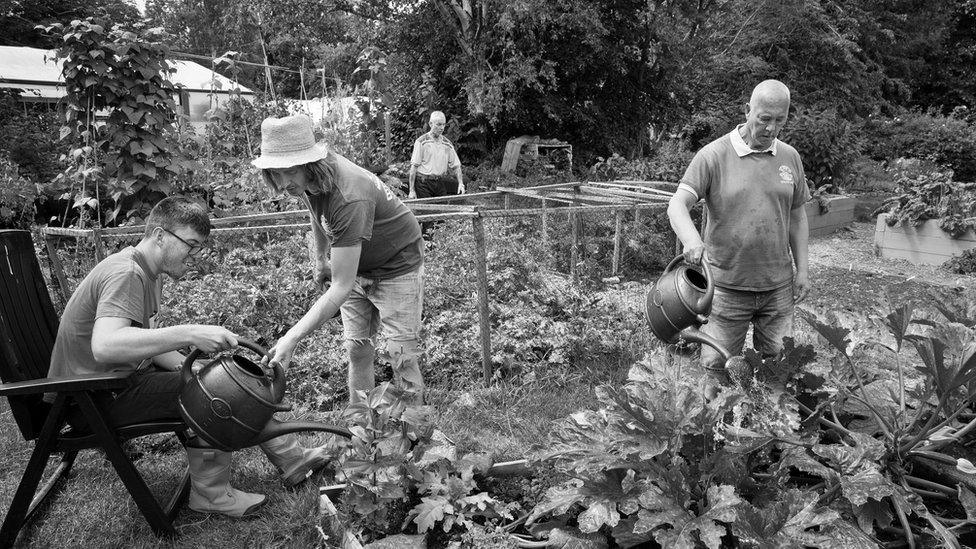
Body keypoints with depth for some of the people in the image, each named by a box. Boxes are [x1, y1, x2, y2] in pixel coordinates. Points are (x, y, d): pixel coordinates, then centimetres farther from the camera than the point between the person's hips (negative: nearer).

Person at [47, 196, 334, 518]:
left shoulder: (143, 273, 11)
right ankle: (211, 494, -6)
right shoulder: (125, 274, -23)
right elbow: (104, 346, -40)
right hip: (95, 400, -10)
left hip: (126, 375, 10)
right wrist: (190, 334, -43)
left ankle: (290, 458, 8)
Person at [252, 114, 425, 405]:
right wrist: (320, 261, 21)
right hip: (355, 265, 8)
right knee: (357, 351, 9)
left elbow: (341, 288, -40)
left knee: (402, 358, -8)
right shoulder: (307, 179, -14)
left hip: (397, 266, -7)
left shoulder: (349, 198, -39)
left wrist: (292, 338, -42)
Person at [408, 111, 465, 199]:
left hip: (440, 184, 4)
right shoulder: (421, 142, -4)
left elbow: (455, 166, 12)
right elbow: (414, 166, -6)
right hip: (423, 183, -4)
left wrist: (460, 183, -4)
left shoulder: (447, 144, 10)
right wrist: (412, 190, -11)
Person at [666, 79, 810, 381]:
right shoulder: (713, 155, -8)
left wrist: (802, 268, 10)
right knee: (715, 366, 1)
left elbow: (796, 217, 15)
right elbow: (677, 205, -16)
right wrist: (692, 240, -35)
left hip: (778, 285, 4)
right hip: (727, 285, -4)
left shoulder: (790, 157, 8)